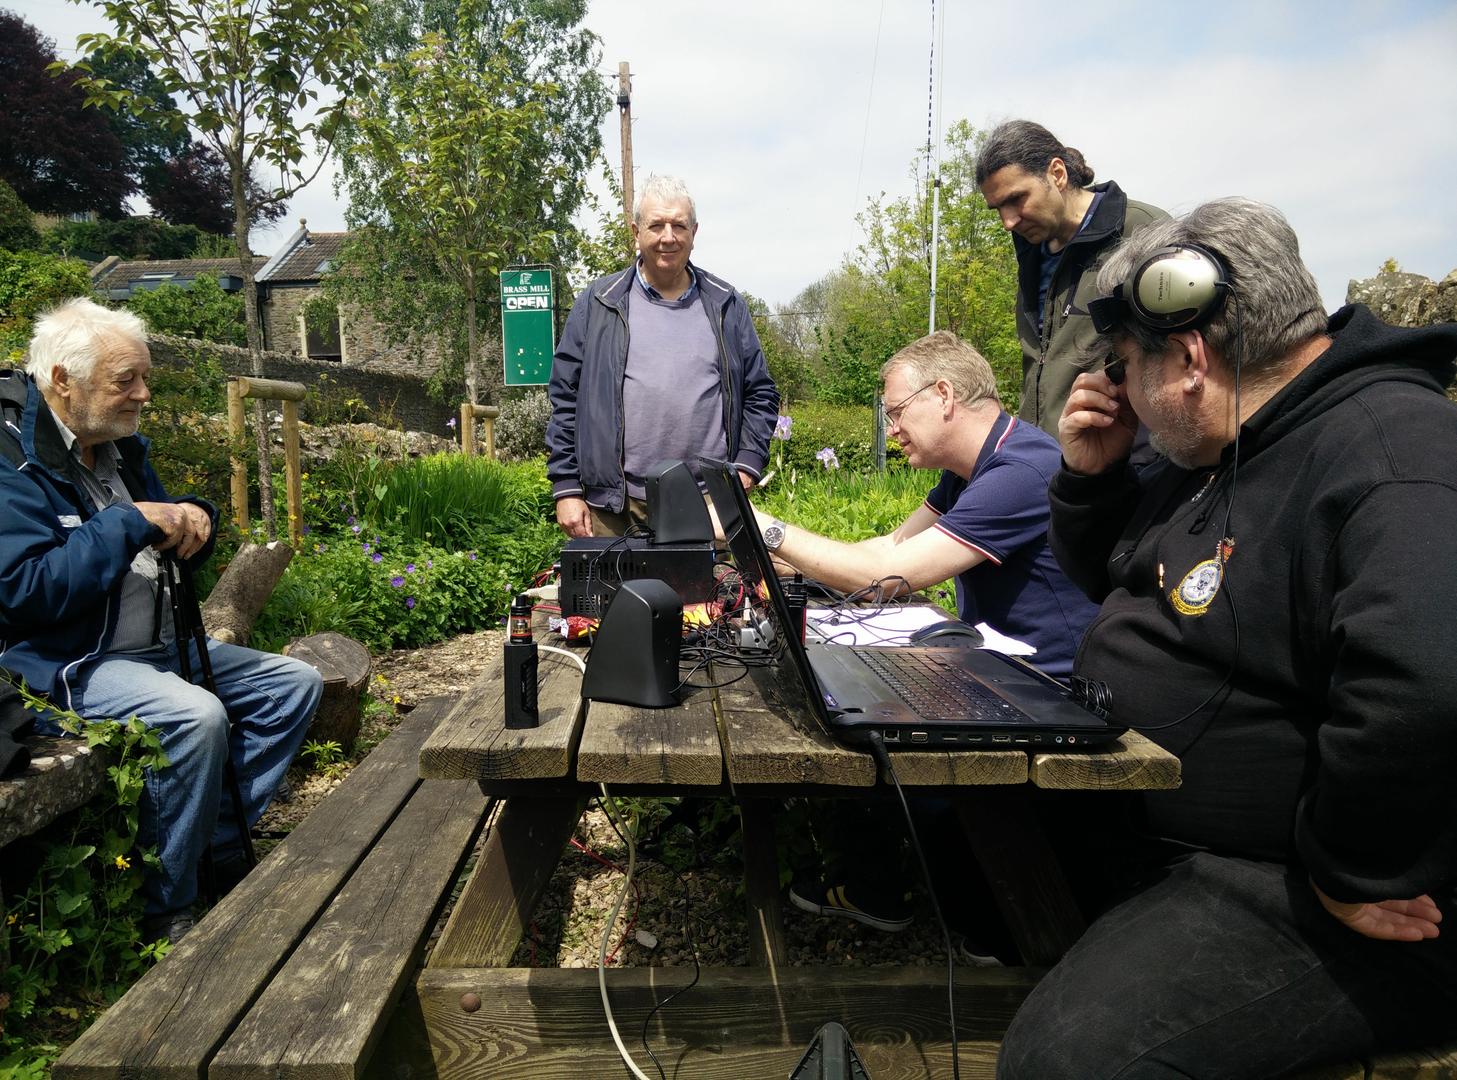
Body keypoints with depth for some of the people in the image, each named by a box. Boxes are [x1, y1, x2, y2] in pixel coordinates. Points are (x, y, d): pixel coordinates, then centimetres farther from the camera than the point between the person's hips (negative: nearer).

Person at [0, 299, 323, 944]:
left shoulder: (121, 445, 11)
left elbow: (175, 549, 21)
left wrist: (191, 519, -3)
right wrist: (131, 522, -25)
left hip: (157, 646, 9)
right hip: (67, 662, -9)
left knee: (294, 683, 3)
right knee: (195, 715, -34)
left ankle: (221, 843, 7)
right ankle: (166, 912, -15)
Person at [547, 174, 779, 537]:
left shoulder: (726, 305, 12)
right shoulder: (597, 303, 6)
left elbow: (760, 393, 13)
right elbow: (566, 400, 5)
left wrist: (746, 467, 0)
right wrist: (566, 489, -1)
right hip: (614, 507, -1)